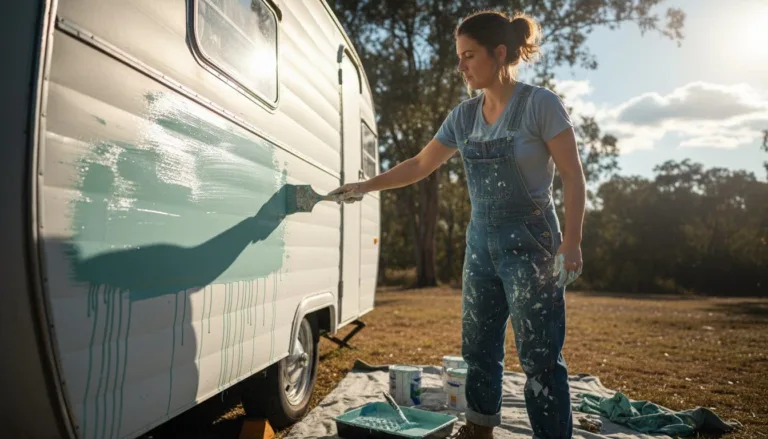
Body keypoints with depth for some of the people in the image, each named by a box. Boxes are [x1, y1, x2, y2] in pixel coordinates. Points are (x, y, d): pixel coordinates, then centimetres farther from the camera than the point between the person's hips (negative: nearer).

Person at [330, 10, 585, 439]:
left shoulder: (541, 104, -9)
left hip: (531, 245, -6)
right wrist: (365, 186, 13)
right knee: (478, 348, 14)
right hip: (481, 244, 6)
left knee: (540, 357, -4)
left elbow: (573, 177, -9)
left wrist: (572, 241, -17)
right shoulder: (464, 116, 7)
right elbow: (420, 166, 14)